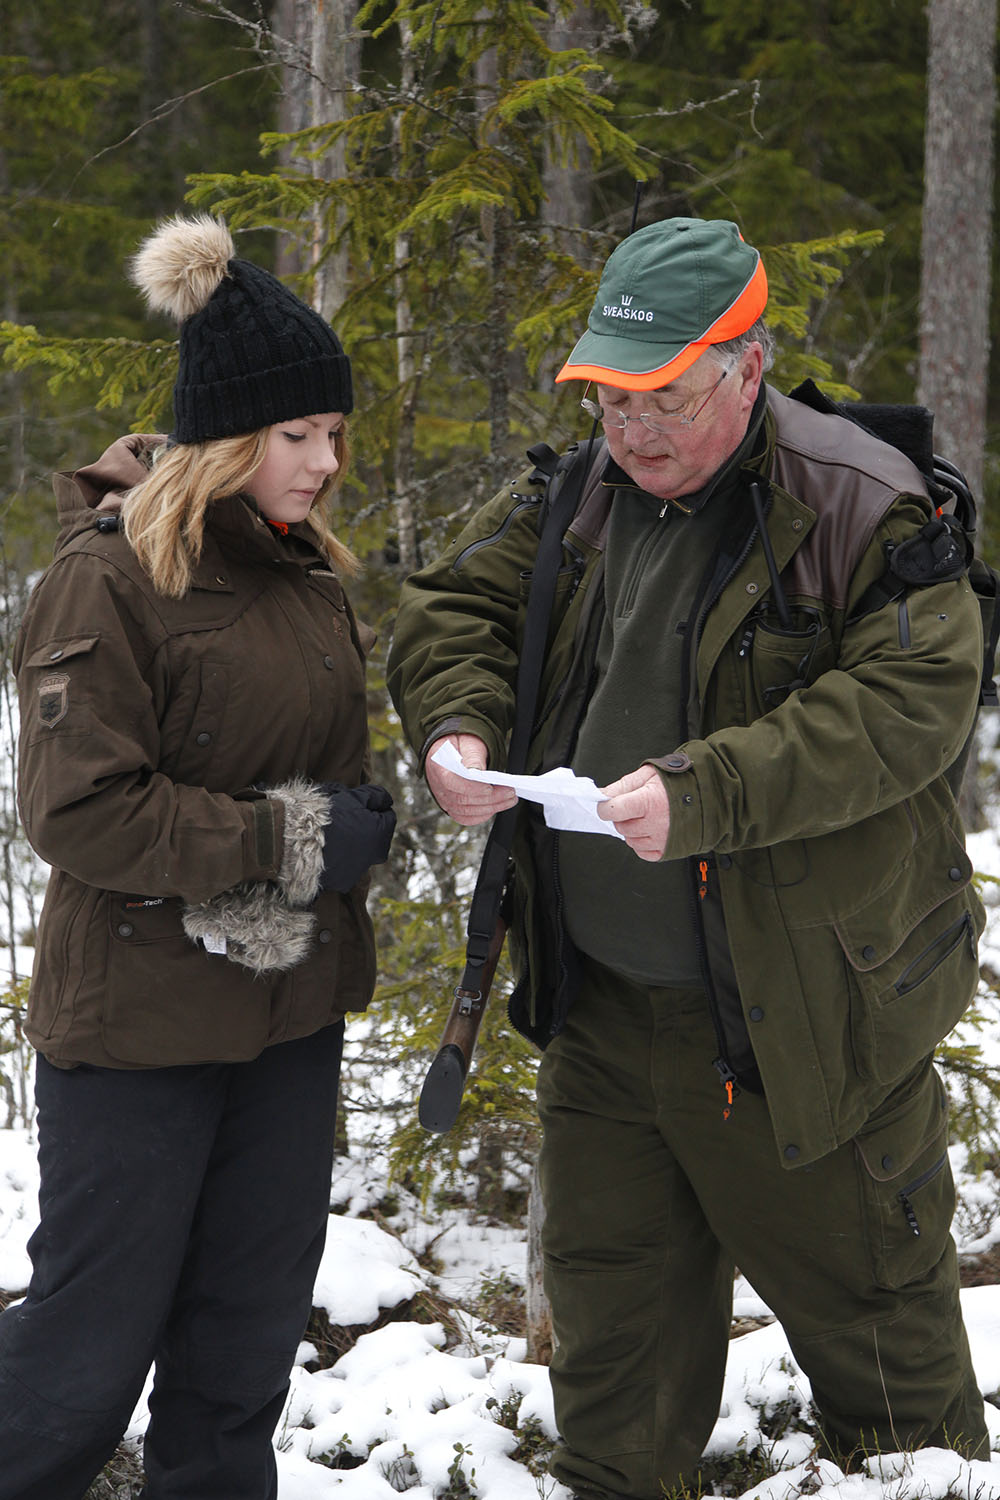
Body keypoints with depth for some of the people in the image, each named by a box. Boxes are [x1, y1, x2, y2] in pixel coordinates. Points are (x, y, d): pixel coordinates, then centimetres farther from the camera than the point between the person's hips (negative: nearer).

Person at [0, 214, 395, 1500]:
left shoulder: (310, 573, 8)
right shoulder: (108, 577, -15)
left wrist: (351, 831, 1)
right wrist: (281, 842, -19)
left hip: (290, 1010, 7)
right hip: (139, 1016, -7)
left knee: (249, 1337, 15)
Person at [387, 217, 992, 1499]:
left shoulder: (861, 507, -15)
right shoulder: (571, 498, 5)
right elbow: (451, 610, 12)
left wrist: (703, 792, -32)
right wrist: (458, 725, -11)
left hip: (803, 1012, -6)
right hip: (597, 1008, 6)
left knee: (869, 1308, 6)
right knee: (609, 1299, 20)